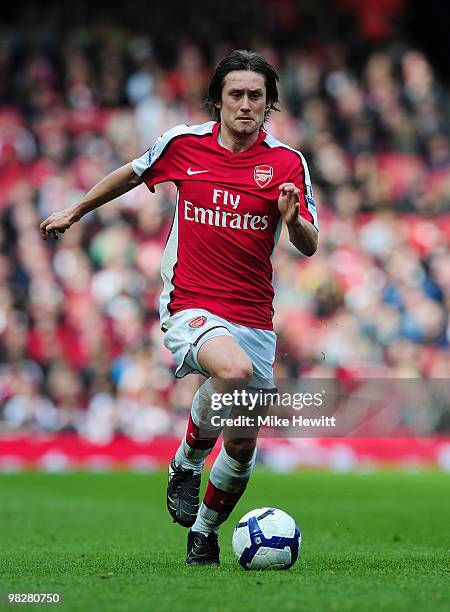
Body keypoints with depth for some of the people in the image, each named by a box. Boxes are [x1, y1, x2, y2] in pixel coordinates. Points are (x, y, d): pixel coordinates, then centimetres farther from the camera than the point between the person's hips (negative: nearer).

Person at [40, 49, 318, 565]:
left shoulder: (287, 163, -2)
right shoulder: (183, 144, -1)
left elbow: (308, 246, -3)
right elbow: (131, 174, 19)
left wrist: (293, 218, -26)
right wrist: (73, 212, 28)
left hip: (254, 319, 2)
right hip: (190, 307, -2)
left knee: (242, 446, 5)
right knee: (234, 370, -35)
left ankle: (204, 532, 32)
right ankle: (185, 465, -9)